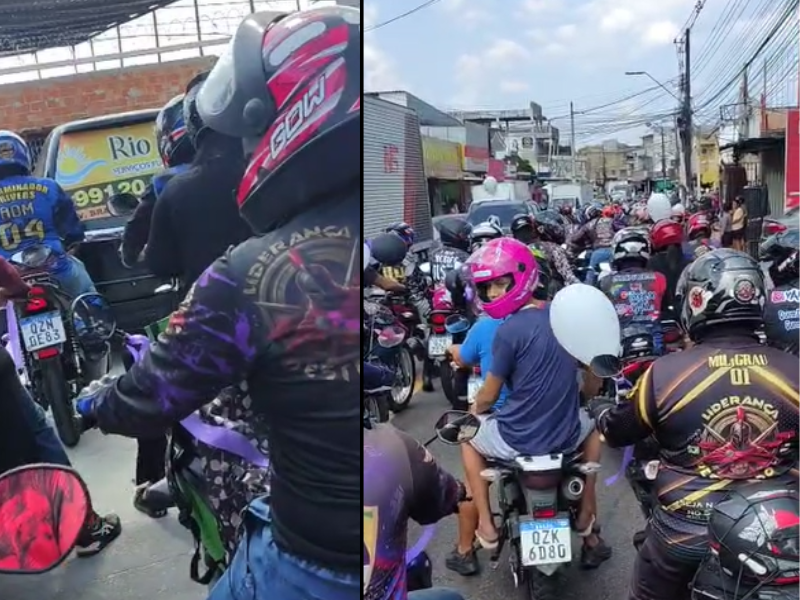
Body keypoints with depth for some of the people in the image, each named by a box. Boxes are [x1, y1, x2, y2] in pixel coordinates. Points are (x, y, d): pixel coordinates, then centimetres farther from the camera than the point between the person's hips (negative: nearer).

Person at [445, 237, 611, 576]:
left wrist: (472, 412, 13)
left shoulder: (508, 331, -17)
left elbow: (488, 397, -9)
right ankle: (587, 522, 35)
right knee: (591, 426, 39)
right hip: (567, 435, 5)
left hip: (517, 439, -4)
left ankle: (486, 527, 21)